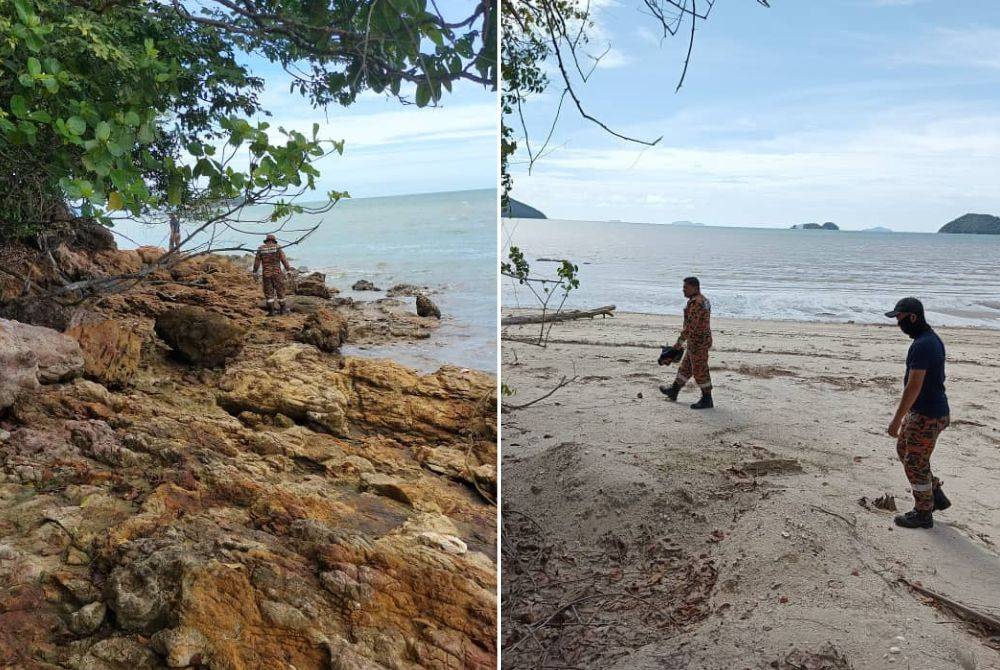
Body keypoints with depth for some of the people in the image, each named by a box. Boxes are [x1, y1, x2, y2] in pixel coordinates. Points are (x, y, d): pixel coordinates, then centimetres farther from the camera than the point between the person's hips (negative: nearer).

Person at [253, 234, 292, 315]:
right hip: (277, 273, -1)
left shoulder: (261, 249, 4)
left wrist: (255, 273, 12)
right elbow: (284, 260, -4)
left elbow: (256, 262, 5)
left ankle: (271, 311, 3)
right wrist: (289, 270, -1)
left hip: (266, 274, 1)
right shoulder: (277, 248, -1)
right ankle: (282, 309, 17)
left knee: (268, 293, 6)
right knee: (280, 291, 10)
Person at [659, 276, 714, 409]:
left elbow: (690, 325, -25)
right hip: (704, 339, 10)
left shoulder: (695, 302, -21)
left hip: (697, 342, -10)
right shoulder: (703, 300, 12)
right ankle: (673, 391, 32)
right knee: (685, 367, 20)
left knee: (700, 371, -2)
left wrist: (680, 342, -22)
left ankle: (707, 400, 6)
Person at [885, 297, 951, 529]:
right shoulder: (932, 338, 9)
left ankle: (923, 514, 16)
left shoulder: (922, 346, -24)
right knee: (904, 449, 23)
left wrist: (897, 420, -22)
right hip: (922, 411, 10)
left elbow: (913, 387, -26)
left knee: (915, 463, 2)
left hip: (926, 416, -10)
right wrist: (904, 415, 23)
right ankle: (936, 496, 31)